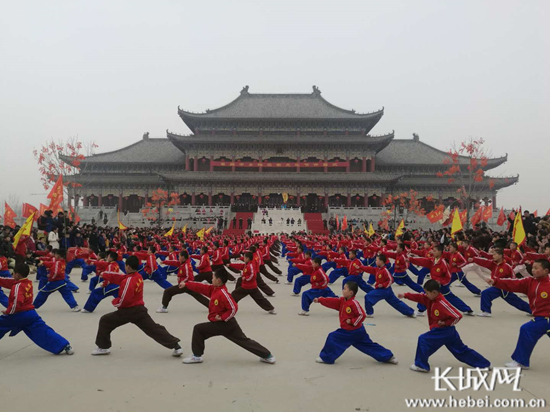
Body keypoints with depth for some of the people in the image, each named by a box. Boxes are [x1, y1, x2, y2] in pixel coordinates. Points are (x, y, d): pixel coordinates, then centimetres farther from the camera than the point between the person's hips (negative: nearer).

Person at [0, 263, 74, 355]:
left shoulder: (17, 286, -14)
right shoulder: (29, 282, 8)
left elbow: (17, 302, -27)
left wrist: (8, 311, -15)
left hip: (17, 316, -6)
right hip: (30, 313, 6)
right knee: (43, 332, 1)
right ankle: (65, 346, -10)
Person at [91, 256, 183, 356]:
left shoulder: (128, 281, -19)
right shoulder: (138, 276, 5)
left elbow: (123, 301, -20)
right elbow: (120, 277, 11)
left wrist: (114, 302, 0)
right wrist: (105, 275, 11)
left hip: (128, 311, -7)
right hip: (140, 310, 7)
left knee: (104, 321, 11)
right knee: (154, 329, 6)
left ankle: (103, 347, 18)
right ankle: (176, 346, -3)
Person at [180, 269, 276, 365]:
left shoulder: (223, 293, -23)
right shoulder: (214, 289, 5)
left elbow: (233, 308, -26)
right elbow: (201, 287, 10)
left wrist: (222, 318, -22)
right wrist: (186, 284, 9)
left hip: (223, 324, -9)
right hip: (227, 324, 9)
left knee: (198, 329, -1)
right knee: (244, 341, 12)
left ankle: (197, 356, 10)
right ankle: (267, 356, 14)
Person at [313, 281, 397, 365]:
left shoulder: (354, 303, -21)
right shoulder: (342, 301, 5)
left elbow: (362, 315, -21)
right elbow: (331, 301, 2)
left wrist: (352, 321, -21)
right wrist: (319, 300, -4)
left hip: (353, 332, -9)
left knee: (333, 338, -8)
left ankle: (326, 358, 6)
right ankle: (388, 357, 20)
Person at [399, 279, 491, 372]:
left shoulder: (442, 304, -27)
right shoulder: (431, 298, -2)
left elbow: (458, 316, -26)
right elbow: (419, 297, 0)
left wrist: (445, 323, -19)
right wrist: (405, 295, -10)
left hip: (444, 331, -10)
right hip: (448, 331, 10)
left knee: (423, 340, -13)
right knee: (461, 349, 21)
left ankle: (421, 365, -3)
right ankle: (484, 364, 32)